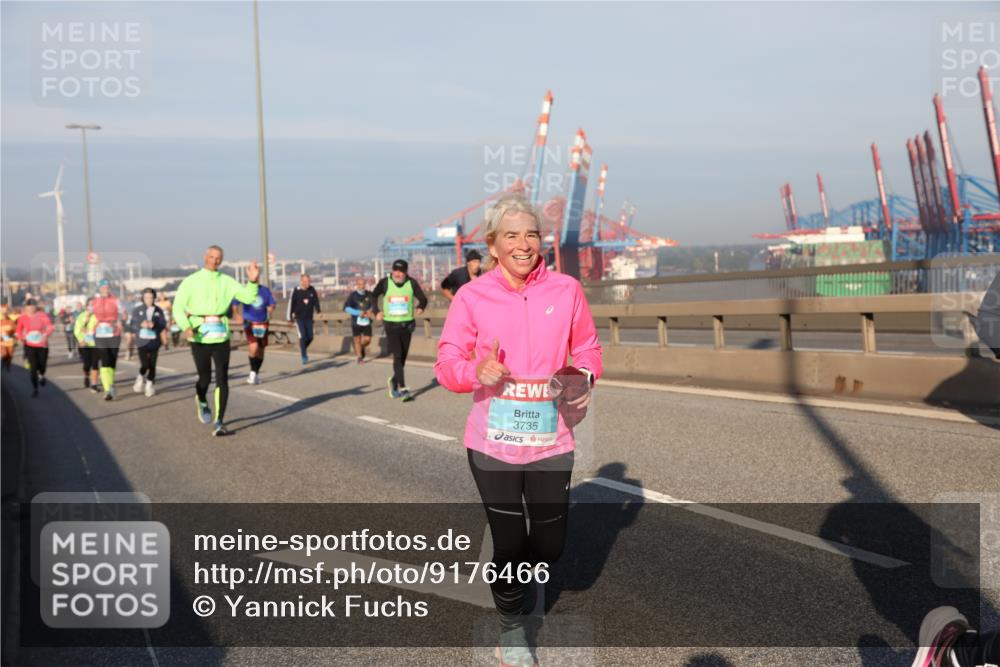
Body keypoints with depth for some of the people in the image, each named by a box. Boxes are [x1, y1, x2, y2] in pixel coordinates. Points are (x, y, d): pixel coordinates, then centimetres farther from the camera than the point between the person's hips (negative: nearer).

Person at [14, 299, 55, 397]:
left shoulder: (42, 315, -10)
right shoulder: (23, 317, -5)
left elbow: (51, 326, -20)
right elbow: (18, 330, 8)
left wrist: (46, 334, -38)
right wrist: (20, 337, -13)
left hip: (42, 345, 0)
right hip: (29, 346, 0)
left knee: (42, 365, 6)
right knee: (33, 367, -6)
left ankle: (41, 375, 44)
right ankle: (34, 389, 7)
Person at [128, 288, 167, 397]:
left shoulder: (158, 310, 5)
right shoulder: (137, 310, 2)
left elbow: (163, 324, -1)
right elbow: (131, 324, -1)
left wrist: (153, 325, -19)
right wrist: (141, 325, -19)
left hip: (154, 341, 2)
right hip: (142, 341, -1)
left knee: (152, 365, 2)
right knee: (145, 364, -10)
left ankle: (149, 384, 19)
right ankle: (140, 378, 20)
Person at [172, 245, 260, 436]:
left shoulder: (227, 281, 7)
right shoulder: (191, 281, 1)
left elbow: (248, 297, -3)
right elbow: (178, 308, -3)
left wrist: (253, 281, -22)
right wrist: (186, 327, -20)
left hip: (221, 335, 1)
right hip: (199, 336, -1)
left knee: (222, 379, -6)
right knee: (205, 378, 5)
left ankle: (219, 423, -1)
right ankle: (202, 401, 40)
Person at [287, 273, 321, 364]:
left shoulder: (312, 290, -1)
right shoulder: (296, 291, -8)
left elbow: (316, 301, 3)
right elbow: (291, 304, -2)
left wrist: (318, 311, -7)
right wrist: (290, 317, 0)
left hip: (309, 318, 3)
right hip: (299, 318, -3)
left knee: (310, 337, 3)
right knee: (302, 336, -12)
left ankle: (303, 348, 32)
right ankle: (304, 357, -4)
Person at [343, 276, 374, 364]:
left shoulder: (369, 294, 2)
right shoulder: (352, 295, -7)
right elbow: (346, 307, -14)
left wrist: (370, 311, -5)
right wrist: (358, 313, -24)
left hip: (367, 321, 2)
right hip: (356, 321, -2)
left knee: (367, 339, -3)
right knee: (357, 340, 4)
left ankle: (362, 347, 30)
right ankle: (360, 357, 18)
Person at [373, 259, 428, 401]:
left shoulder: (411, 283, -3)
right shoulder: (385, 282, -3)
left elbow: (423, 299, 4)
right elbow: (374, 295, 14)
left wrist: (420, 307, -18)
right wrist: (376, 312, 2)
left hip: (407, 324, 2)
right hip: (390, 324, -2)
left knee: (403, 358, 11)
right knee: (397, 357, -12)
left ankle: (394, 381, 35)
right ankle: (403, 389, -15)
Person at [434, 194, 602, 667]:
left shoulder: (566, 290, -3)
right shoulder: (472, 295, -7)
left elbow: (587, 349, 9)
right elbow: (447, 364, -6)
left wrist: (585, 376, -12)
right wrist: (475, 370, -27)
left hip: (551, 440, 2)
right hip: (493, 442, -2)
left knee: (550, 545, 11)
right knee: (509, 543, 7)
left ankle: (517, 575, 49)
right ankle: (512, 627, 36)